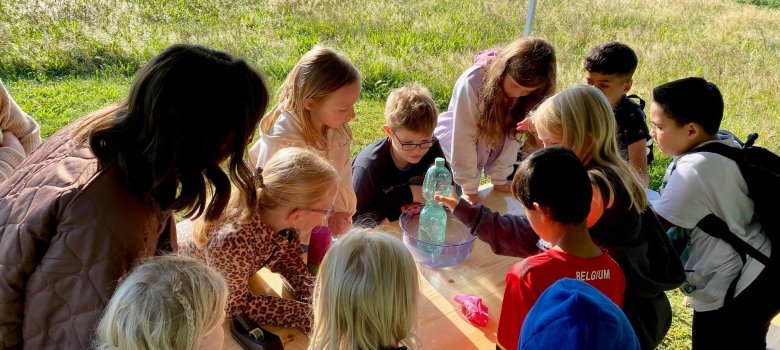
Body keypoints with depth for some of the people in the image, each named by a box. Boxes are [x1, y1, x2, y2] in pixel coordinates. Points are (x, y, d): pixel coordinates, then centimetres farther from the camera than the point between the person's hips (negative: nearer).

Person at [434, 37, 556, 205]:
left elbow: (512, 136, -13)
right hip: (451, 149, -4)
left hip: (483, 151, 4)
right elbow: (464, 137, -28)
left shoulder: (531, 92, -18)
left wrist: (500, 179, -10)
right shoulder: (473, 81, -31)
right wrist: (469, 188, -23)